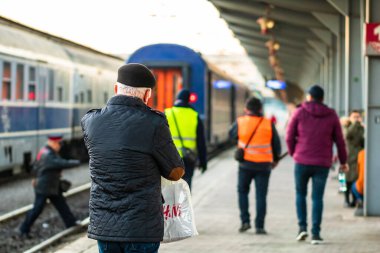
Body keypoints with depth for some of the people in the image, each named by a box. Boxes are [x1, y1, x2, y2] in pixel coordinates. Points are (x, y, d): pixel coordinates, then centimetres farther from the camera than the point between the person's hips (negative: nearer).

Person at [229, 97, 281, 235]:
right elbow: (276, 144, 5)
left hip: (246, 163, 0)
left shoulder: (240, 122, -4)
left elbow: (232, 135, 14)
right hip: (264, 165, 0)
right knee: (261, 196, 5)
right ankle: (259, 226, 1)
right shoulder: (268, 124, -2)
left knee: (243, 192, 17)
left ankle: (245, 220, 6)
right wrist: (275, 159, 23)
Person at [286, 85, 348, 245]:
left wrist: (293, 153, 19)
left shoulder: (300, 112, -2)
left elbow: (290, 136, 0)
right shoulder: (331, 115, 3)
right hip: (322, 164, 1)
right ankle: (315, 233, -2)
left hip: (302, 162, -1)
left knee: (300, 194, 18)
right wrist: (343, 161, 19)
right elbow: (339, 141, 6)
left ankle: (302, 227, 7)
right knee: (317, 198, 6)